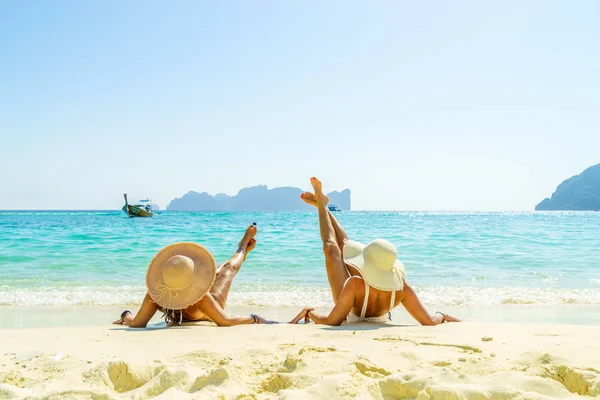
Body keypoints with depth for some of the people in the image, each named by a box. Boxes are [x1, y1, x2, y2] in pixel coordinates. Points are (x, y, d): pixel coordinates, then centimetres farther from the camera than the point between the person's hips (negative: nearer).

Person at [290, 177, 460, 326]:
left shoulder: (355, 285, -52)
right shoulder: (402, 290, -41)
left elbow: (332, 322, -48)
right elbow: (429, 322, -35)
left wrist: (309, 312, -29)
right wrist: (442, 316, -15)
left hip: (351, 319, -3)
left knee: (332, 248, 10)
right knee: (343, 244, 15)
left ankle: (322, 203, 39)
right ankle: (321, 204, 40)